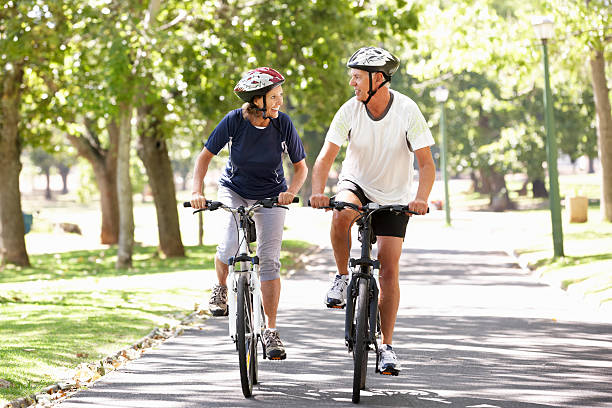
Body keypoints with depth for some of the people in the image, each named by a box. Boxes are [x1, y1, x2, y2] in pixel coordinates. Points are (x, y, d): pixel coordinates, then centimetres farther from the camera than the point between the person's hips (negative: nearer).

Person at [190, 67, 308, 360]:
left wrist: (291, 191, -28)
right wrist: (197, 192, -24)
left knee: (269, 259, -9)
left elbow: (300, 167, -9)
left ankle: (271, 331, -2)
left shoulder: (283, 124, -19)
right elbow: (205, 156, -11)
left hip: (270, 195, 1)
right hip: (234, 190, 0)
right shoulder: (234, 121, -21)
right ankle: (220, 288, 10)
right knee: (230, 246, -24)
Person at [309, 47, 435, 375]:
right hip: (356, 185, 1)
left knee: (389, 270, -7)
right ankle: (342, 277, -12)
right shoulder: (350, 110, -14)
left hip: (393, 198, -1)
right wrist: (318, 191, -34)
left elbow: (426, 163, -19)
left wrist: (421, 199, -36)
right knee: (342, 214, -36)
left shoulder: (407, 111, -18)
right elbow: (326, 156, -15)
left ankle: (387, 346, 2)